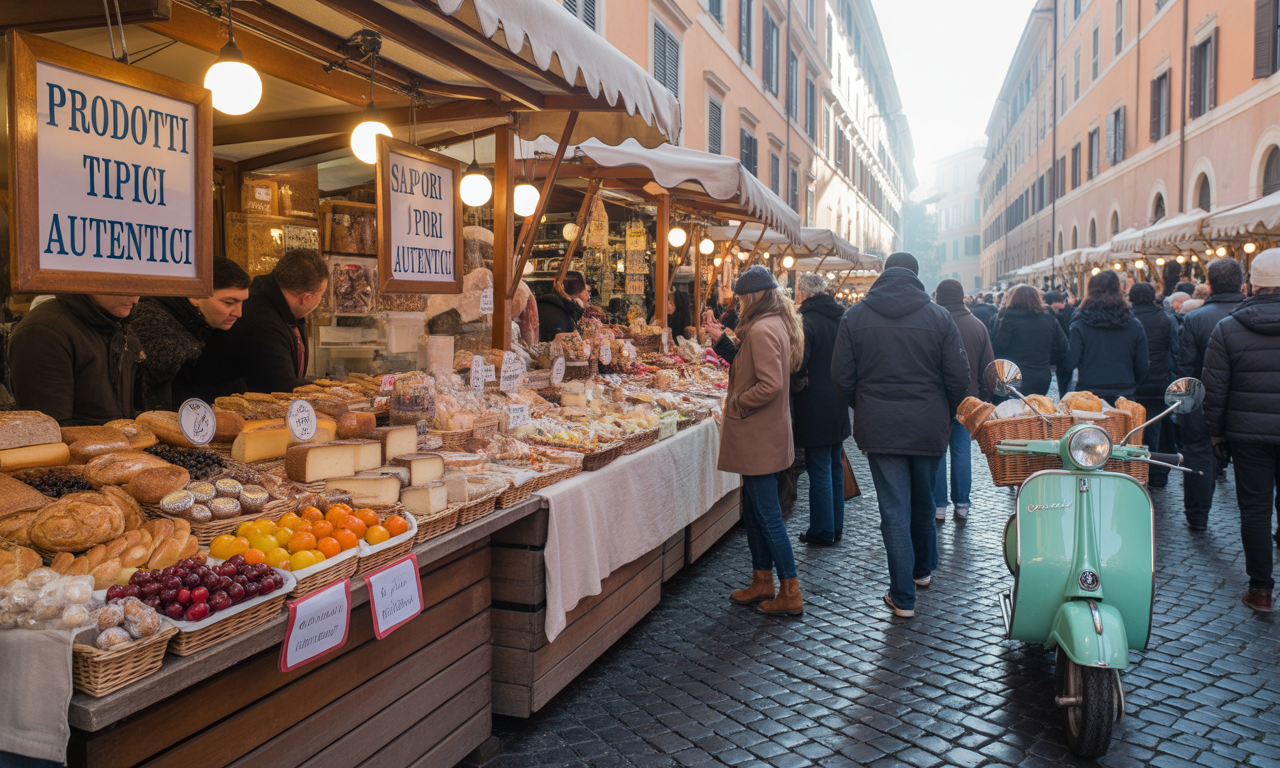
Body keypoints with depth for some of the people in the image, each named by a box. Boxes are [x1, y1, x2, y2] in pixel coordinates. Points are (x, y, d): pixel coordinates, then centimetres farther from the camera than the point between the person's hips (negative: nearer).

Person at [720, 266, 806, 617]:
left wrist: (736, 404, -14)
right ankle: (762, 582, 28)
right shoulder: (778, 324, 12)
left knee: (768, 515, -2)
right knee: (755, 512, 18)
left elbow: (770, 384, -26)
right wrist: (727, 344, 11)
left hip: (758, 437, -10)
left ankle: (790, 594, 7)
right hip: (766, 434, 10)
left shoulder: (762, 330, -19)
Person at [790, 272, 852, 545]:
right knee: (835, 466, 16)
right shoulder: (840, 317, 7)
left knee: (819, 470, 0)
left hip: (815, 408, -8)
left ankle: (822, 531, 8)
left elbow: (797, 367, -22)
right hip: (838, 408, 8)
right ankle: (836, 526, 25)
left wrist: (795, 386, -5)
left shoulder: (807, 322, -18)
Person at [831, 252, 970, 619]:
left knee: (894, 510, 3)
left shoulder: (854, 316, -2)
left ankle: (903, 596, 6)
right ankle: (923, 569, 41)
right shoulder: (939, 316, -3)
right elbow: (959, 377, -3)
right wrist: (946, 413, 14)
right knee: (924, 502, 21)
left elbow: (842, 376, -1)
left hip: (879, 427, -1)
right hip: (929, 427, 1)